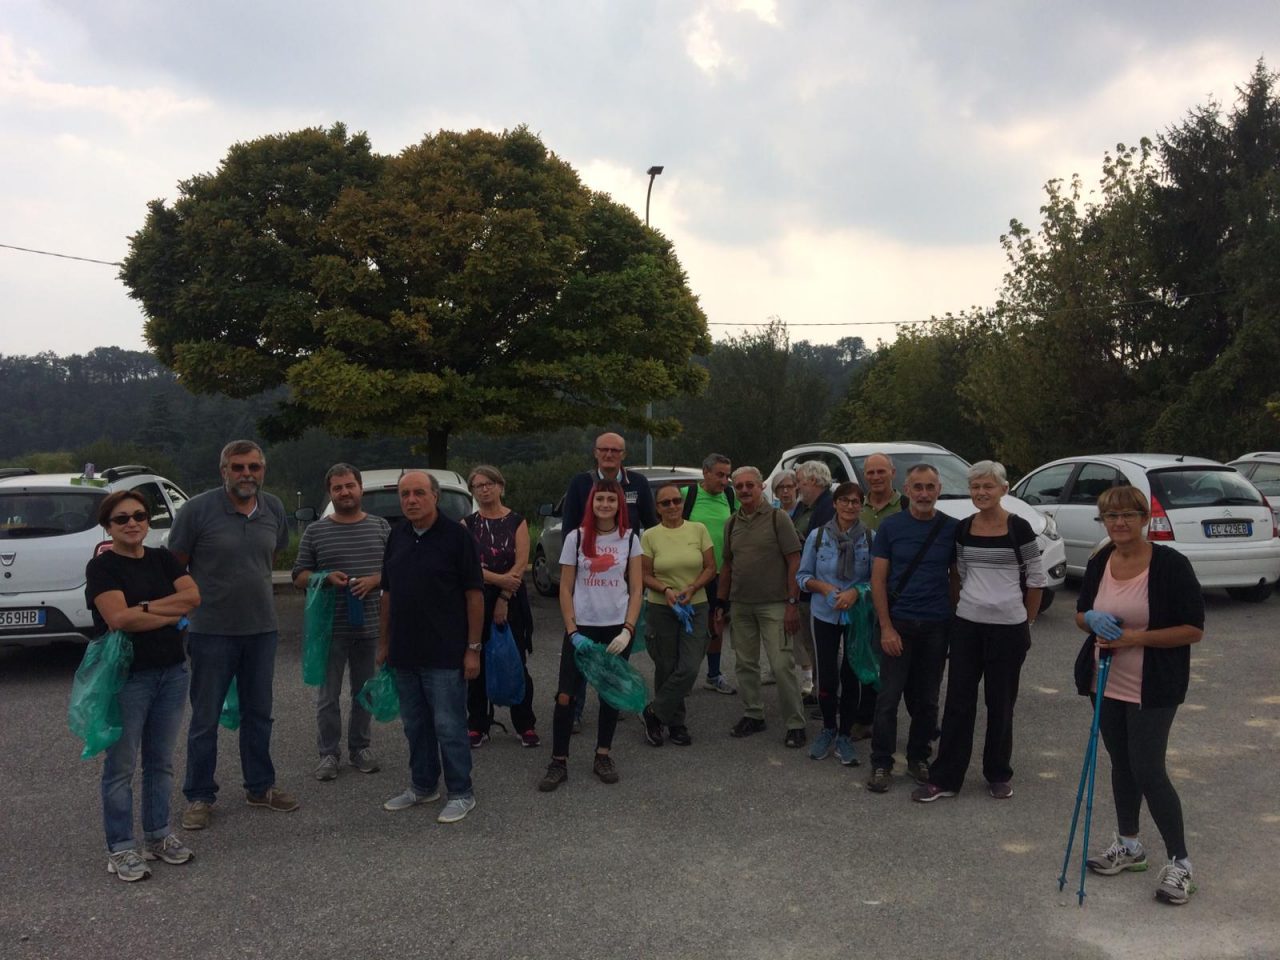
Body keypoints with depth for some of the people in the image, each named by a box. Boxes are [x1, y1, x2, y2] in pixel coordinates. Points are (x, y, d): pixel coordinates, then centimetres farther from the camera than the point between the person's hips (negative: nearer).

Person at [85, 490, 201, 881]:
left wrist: (145, 607, -15)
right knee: (121, 765, 3)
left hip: (172, 672, 5)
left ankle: (158, 835, 28)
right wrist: (172, 615, -11)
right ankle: (120, 849, 14)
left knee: (161, 761, 14)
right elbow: (119, 618, -21)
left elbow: (193, 596, -5)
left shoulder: (163, 559, 8)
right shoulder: (102, 567, -8)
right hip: (127, 676, -5)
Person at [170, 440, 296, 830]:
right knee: (205, 718, 6)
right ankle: (199, 797, 20)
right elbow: (174, 565, -5)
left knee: (258, 713, 15)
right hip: (211, 630, -4)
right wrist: (184, 609, -4)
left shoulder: (274, 509, 2)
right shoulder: (198, 509, -12)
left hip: (262, 628, 5)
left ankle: (260, 786, 30)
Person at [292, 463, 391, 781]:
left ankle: (360, 747, 26)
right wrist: (327, 578, -13)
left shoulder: (381, 528, 6)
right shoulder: (315, 531, 4)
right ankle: (328, 753, 16)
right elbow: (299, 576, 5)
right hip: (330, 627, -1)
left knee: (364, 692, 12)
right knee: (328, 695, 4)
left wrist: (374, 580, -12)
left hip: (370, 626, 1)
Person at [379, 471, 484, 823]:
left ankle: (461, 793, 14)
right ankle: (423, 786, 31)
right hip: (404, 653, 6)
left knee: (448, 725, 0)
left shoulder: (456, 536, -9)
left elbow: (474, 594, -9)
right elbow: (388, 593, 15)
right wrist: (384, 642, 13)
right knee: (415, 724, 16)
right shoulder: (397, 537, 8)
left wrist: (473, 648, -11)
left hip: (445, 654, -6)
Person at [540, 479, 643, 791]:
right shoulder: (576, 538, 0)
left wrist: (628, 629, -9)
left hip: (617, 629, 1)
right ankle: (558, 762, 7)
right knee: (566, 695, -4)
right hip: (581, 627, -1)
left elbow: (636, 589, 2)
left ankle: (603, 757, 24)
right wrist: (572, 630, -7)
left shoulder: (630, 539, 2)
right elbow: (565, 589, 1)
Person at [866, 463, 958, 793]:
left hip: (937, 626, 2)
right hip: (898, 624, -1)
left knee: (927, 698, 11)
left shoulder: (951, 529, 1)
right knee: (889, 697, -1)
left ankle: (918, 758, 26)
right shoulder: (891, 526, -3)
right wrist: (886, 627, -9)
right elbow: (878, 579, -3)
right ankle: (881, 763, 10)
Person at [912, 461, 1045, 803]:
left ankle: (999, 775, 26)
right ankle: (944, 778, 11)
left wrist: (1027, 622, 5)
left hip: (1008, 627, -3)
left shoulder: (1019, 528, -8)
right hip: (967, 624, 3)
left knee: (1000, 704, 9)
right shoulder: (963, 529, 4)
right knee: (958, 701, 4)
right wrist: (971, 601, 13)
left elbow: (1036, 579, -1)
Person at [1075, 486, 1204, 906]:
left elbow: (1193, 630, -13)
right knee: (1121, 764, 16)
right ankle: (1128, 846, 31)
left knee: (1148, 771, -5)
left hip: (1153, 689, -6)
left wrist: (1138, 637, -23)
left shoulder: (1171, 565, -14)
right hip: (1107, 682, 6)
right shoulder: (1099, 563, 3)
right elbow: (1081, 614, 13)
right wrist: (1092, 620, -11)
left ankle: (1179, 862, 11)